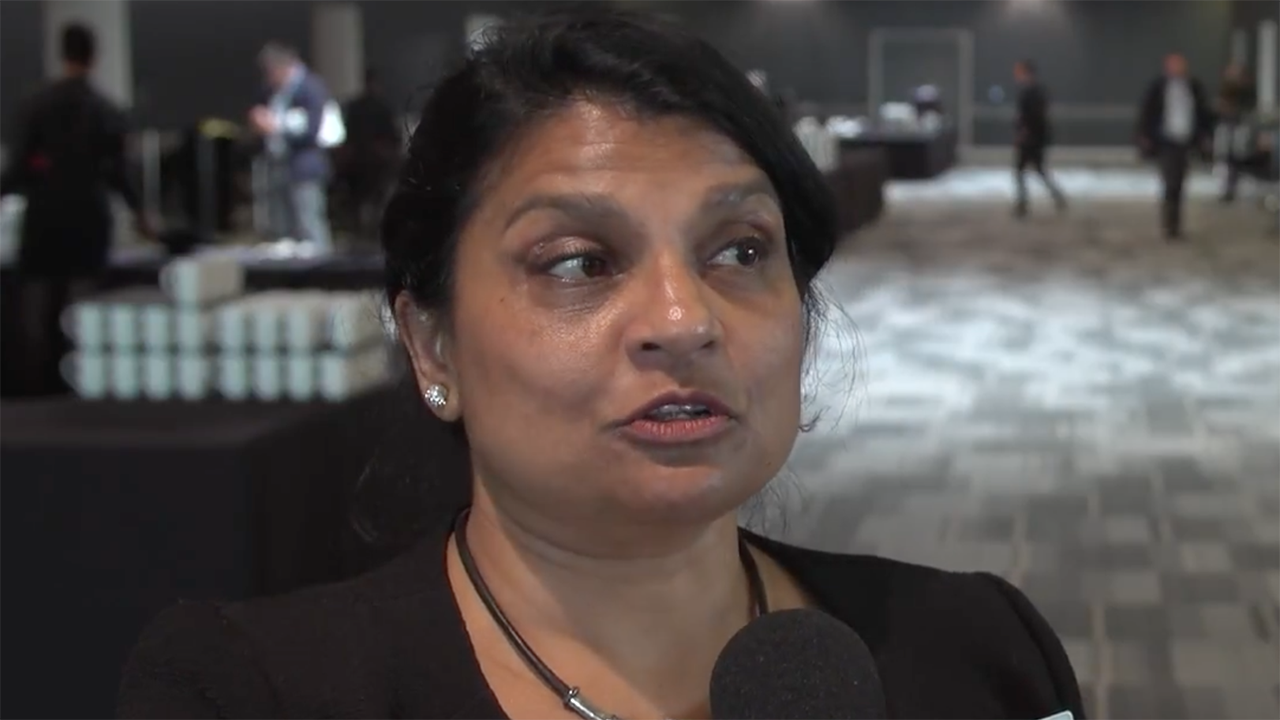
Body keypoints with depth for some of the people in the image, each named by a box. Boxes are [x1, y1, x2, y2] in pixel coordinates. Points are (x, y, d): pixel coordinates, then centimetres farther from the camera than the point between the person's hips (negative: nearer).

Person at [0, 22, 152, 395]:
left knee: (37, 307, 7)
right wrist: (138, 210, 14)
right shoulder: (108, 112, -1)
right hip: (89, 216, 1)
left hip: (45, 215, -1)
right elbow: (117, 172, 0)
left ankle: (37, 386, 7)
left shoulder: (35, 106, -5)